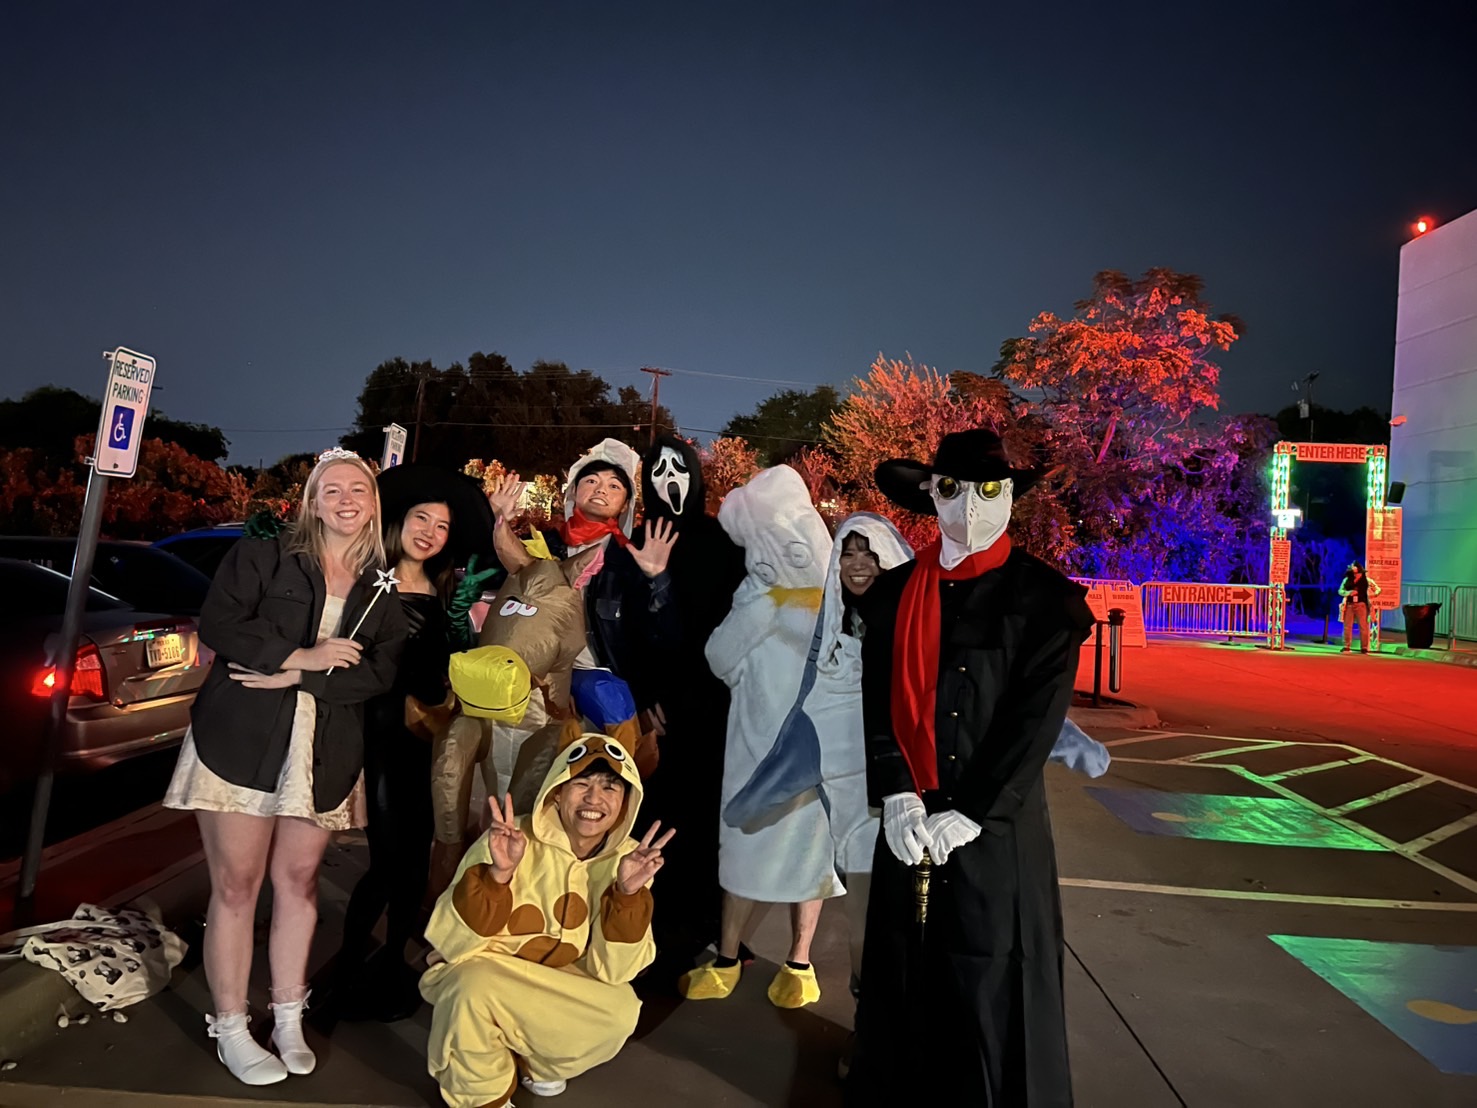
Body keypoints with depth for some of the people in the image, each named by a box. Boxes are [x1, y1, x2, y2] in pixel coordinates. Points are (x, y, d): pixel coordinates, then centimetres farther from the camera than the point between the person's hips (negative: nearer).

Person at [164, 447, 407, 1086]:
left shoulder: (382, 590, 7)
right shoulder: (262, 557, 3)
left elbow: (380, 673, -2)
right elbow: (217, 626, -7)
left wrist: (295, 677, -13)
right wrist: (301, 656, -14)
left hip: (325, 754, 2)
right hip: (240, 741, -2)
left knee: (299, 882, 8)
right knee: (236, 885, 3)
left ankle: (288, 1020, 24)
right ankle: (230, 1030, 18)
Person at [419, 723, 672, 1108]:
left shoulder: (626, 859, -13)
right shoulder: (511, 841, -23)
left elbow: (612, 970, -15)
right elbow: (452, 943, -24)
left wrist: (628, 893, -31)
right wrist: (498, 874, -39)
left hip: (556, 986, 3)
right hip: (481, 973, -2)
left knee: (620, 1011, -23)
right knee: (474, 989, -34)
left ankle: (534, 1060, 10)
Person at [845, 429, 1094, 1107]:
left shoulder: (1044, 596, -5)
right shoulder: (894, 591, 4)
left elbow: (1038, 717, -10)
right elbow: (878, 702, 2)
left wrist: (972, 814, -14)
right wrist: (897, 797, -11)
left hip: (998, 826, -3)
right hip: (910, 820, 3)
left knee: (993, 979, 7)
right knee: (903, 972, 13)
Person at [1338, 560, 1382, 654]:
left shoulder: (1366, 580, 0)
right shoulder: (1347, 580, 4)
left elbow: (1377, 589, 5)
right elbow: (1340, 591, 6)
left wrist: (1375, 593, -16)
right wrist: (1349, 593, -12)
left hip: (1361, 605, -2)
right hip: (1349, 605, 2)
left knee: (1363, 627, -2)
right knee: (1347, 626, 4)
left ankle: (1364, 648, 2)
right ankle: (1346, 647, 10)